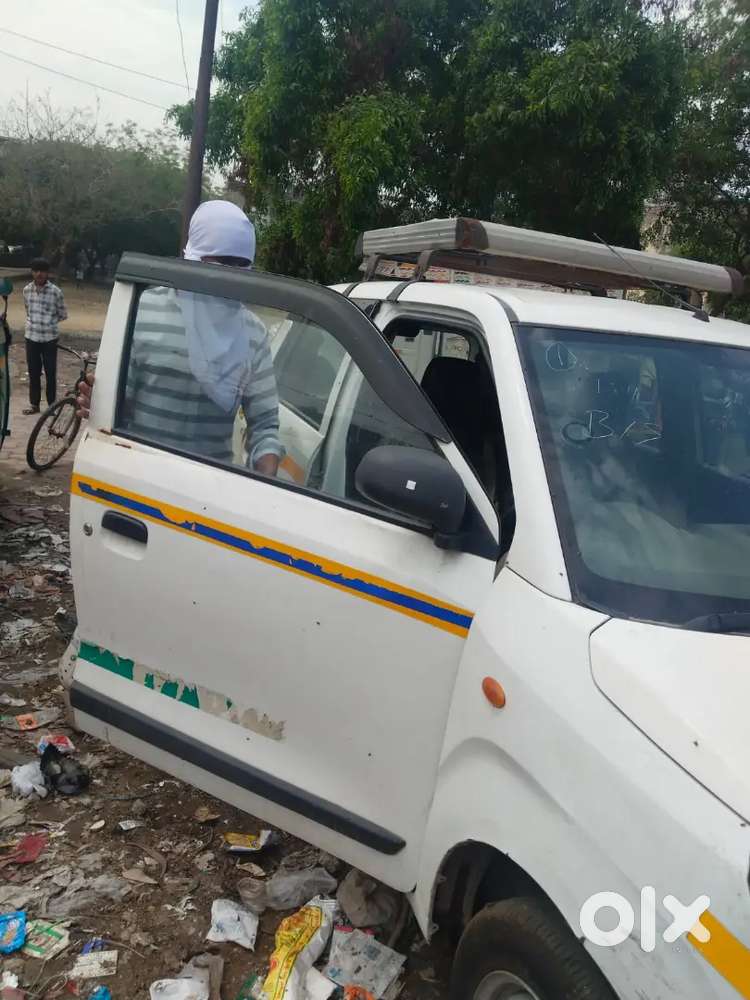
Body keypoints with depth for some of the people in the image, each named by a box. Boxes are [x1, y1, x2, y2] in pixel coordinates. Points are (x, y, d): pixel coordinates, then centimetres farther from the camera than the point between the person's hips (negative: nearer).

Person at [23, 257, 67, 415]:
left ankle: (52, 404, 16)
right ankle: (34, 403, 22)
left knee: (50, 373, 4)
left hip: (49, 338, -3)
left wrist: (48, 323, 2)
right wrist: (33, 323, 8)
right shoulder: (27, 290, 2)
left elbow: (63, 315, 0)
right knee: (33, 372, 10)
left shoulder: (56, 292, -10)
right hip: (31, 337, 3)